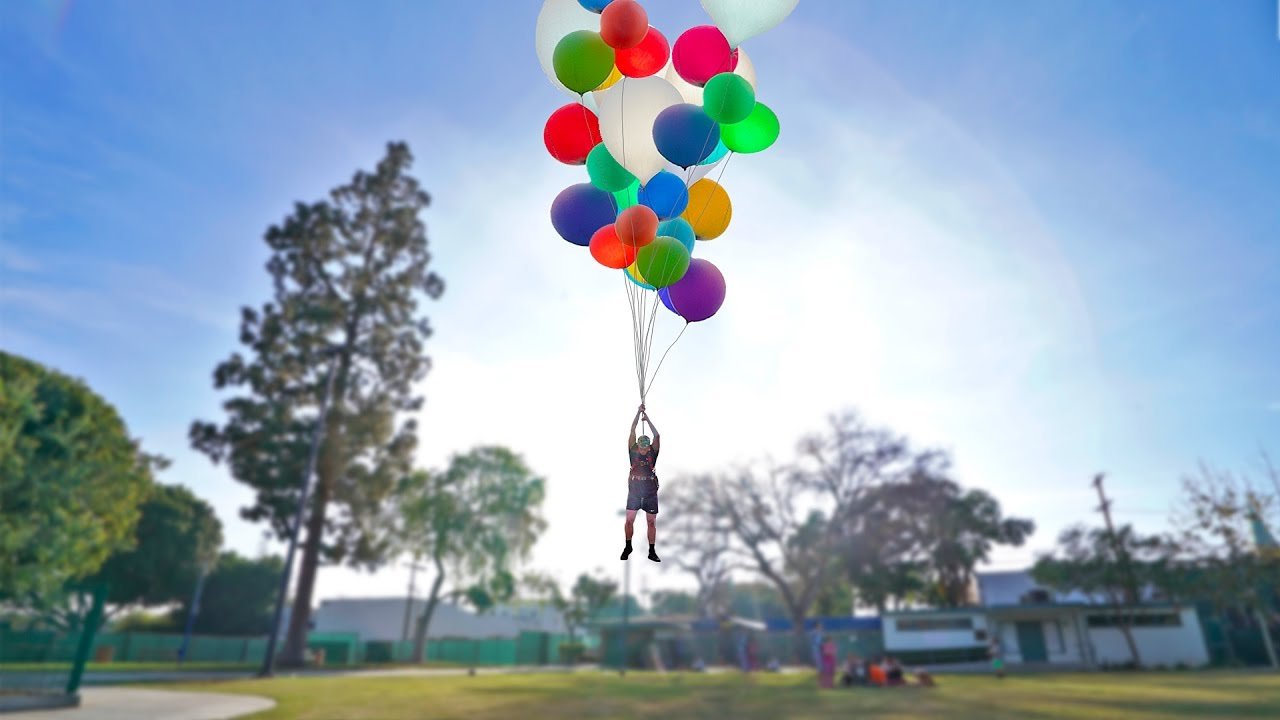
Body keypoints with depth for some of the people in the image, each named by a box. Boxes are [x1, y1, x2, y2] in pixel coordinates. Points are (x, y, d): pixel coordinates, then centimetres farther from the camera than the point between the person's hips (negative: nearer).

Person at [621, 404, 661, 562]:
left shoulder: (653, 453, 5)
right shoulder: (633, 452, 3)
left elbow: (657, 436, -3)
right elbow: (632, 432, -2)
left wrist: (647, 418, -1)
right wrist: (638, 413, -2)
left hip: (650, 492, 1)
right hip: (634, 491, -1)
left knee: (652, 522, 3)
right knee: (629, 520, -4)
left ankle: (652, 551, 12)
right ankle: (628, 547, 15)